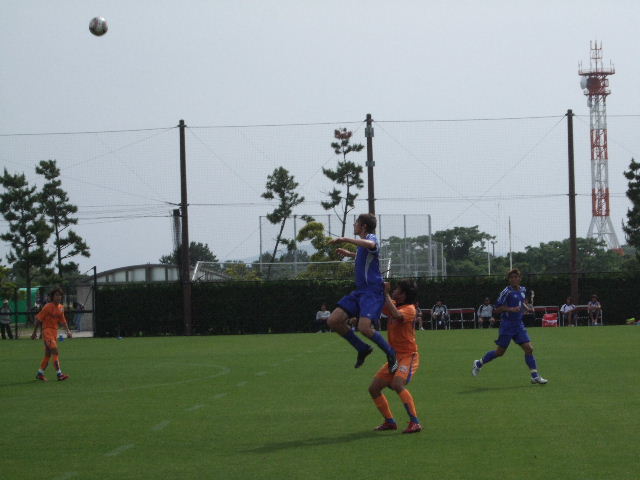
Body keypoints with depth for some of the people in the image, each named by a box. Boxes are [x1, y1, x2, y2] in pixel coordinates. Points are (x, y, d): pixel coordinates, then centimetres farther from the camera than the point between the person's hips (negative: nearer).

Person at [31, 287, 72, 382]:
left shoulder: (61, 308, 9)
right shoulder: (48, 307, -12)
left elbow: (62, 320, 16)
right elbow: (38, 319, -7)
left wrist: (68, 330, 2)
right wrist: (34, 332, -4)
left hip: (55, 331, 8)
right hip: (47, 330, -8)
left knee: (48, 354, 13)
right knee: (55, 351, -17)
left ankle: (40, 374, 24)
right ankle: (59, 374, -22)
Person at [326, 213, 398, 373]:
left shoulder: (371, 238, -11)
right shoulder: (362, 242, 19)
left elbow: (370, 245, -39)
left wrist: (345, 239, -34)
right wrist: (349, 254, 44)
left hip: (372, 291, -10)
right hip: (360, 291, 10)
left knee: (364, 327, -26)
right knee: (333, 321, -2)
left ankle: (390, 353, -3)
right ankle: (363, 349, 11)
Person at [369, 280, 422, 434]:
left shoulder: (409, 309, -15)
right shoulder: (393, 305, 10)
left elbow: (397, 315, -35)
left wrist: (386, 294, -28)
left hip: (408, 356, -9)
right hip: (395, 357, 9)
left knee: (397, 384, -32)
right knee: (374, 388, 8)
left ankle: (415, 423, -31)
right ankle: (389, 421, 20)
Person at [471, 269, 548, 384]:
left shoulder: (523, 290, 8)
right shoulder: (507, 292, -13)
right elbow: (497, 309, -13)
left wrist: (526, 306, 9)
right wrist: (511, 309, -25)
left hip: (519, 325, 6)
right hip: (507, 325, -6)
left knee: (528, 348, -6)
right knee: (500, 352, 2)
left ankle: (535, 376, -3)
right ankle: (479, 363, 23)